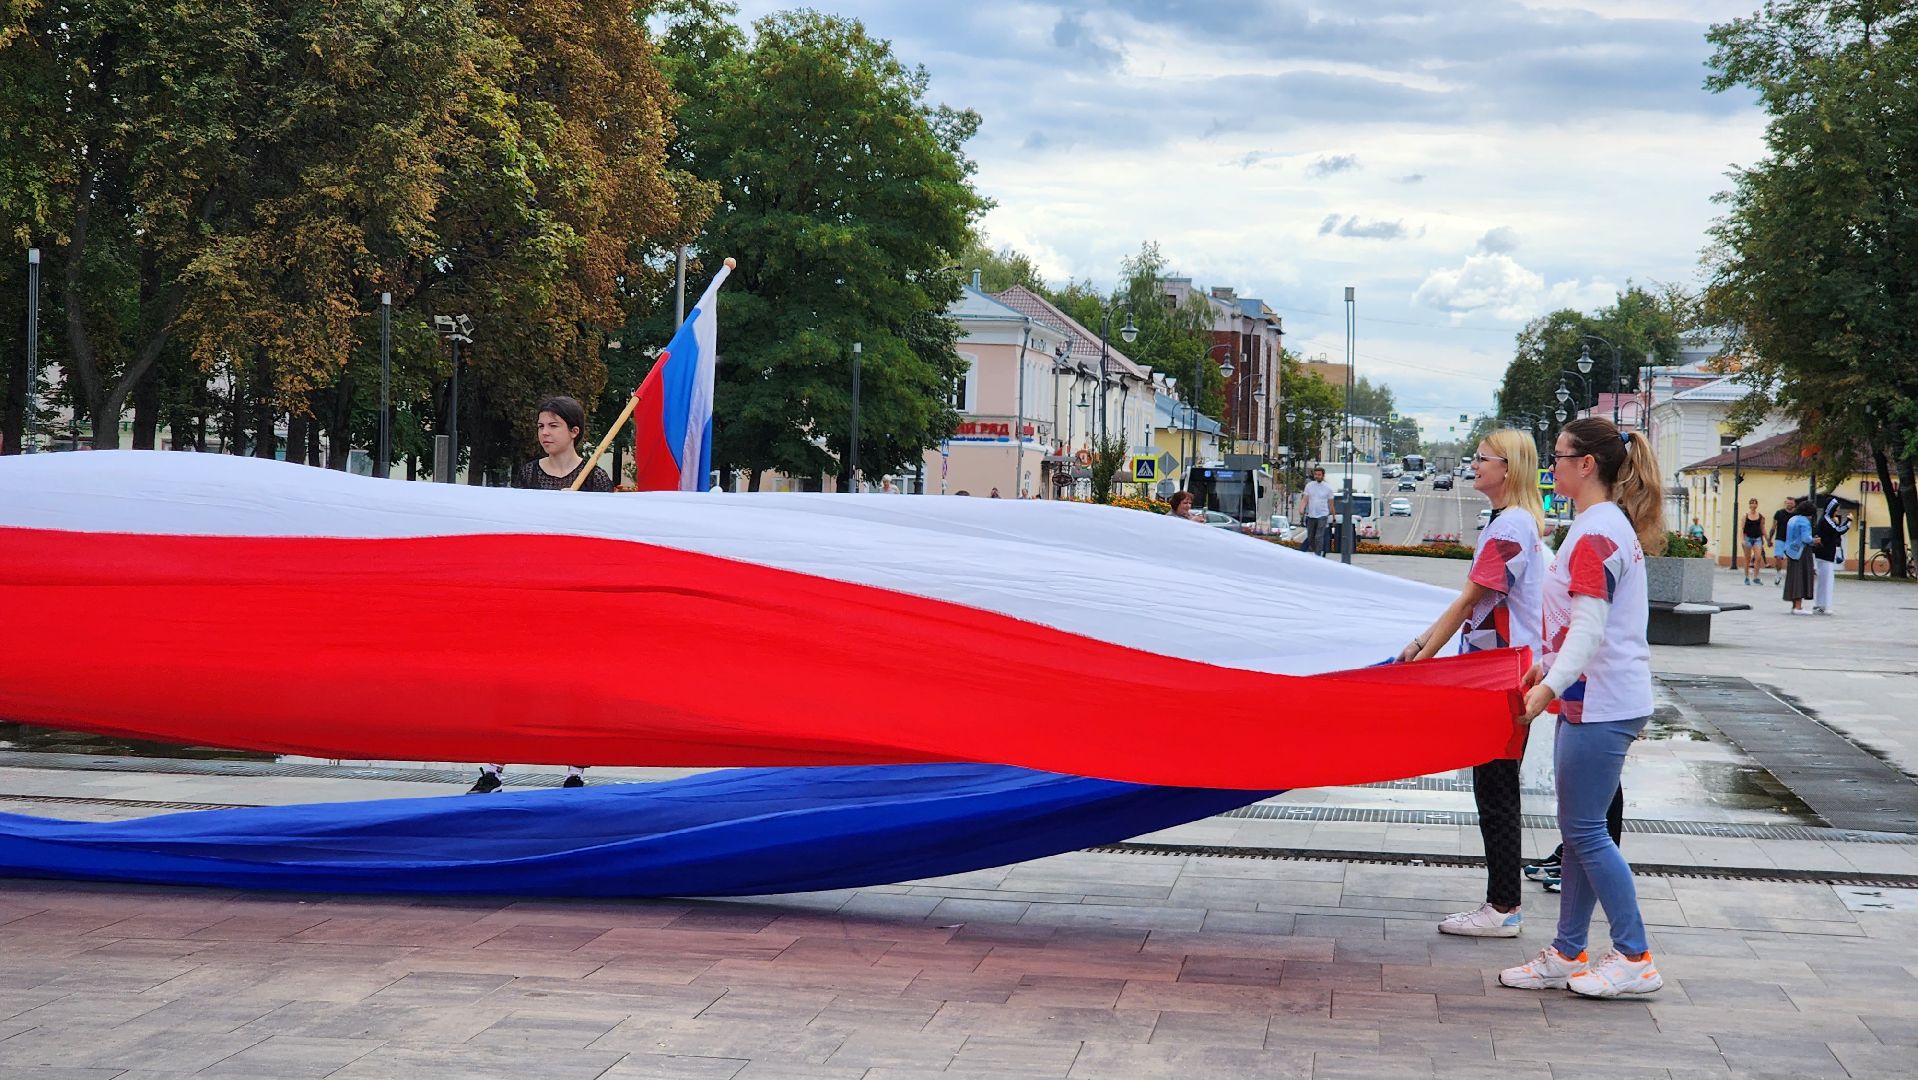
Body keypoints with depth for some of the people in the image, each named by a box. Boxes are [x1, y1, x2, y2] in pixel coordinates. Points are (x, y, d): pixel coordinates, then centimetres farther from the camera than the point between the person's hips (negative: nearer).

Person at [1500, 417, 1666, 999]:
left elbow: (1589, 629, -24)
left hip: (1600, 705, -10)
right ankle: (1567, 955, 19)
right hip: (1596, 699, 10)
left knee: (1584, 831, -4)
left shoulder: (1595, 533, -17)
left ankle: (1634, 958, 2)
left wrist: (1549, 686, -32)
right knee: (1578, 830, 13)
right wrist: (1545, 666, 28)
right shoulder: (1613, 525, 15)